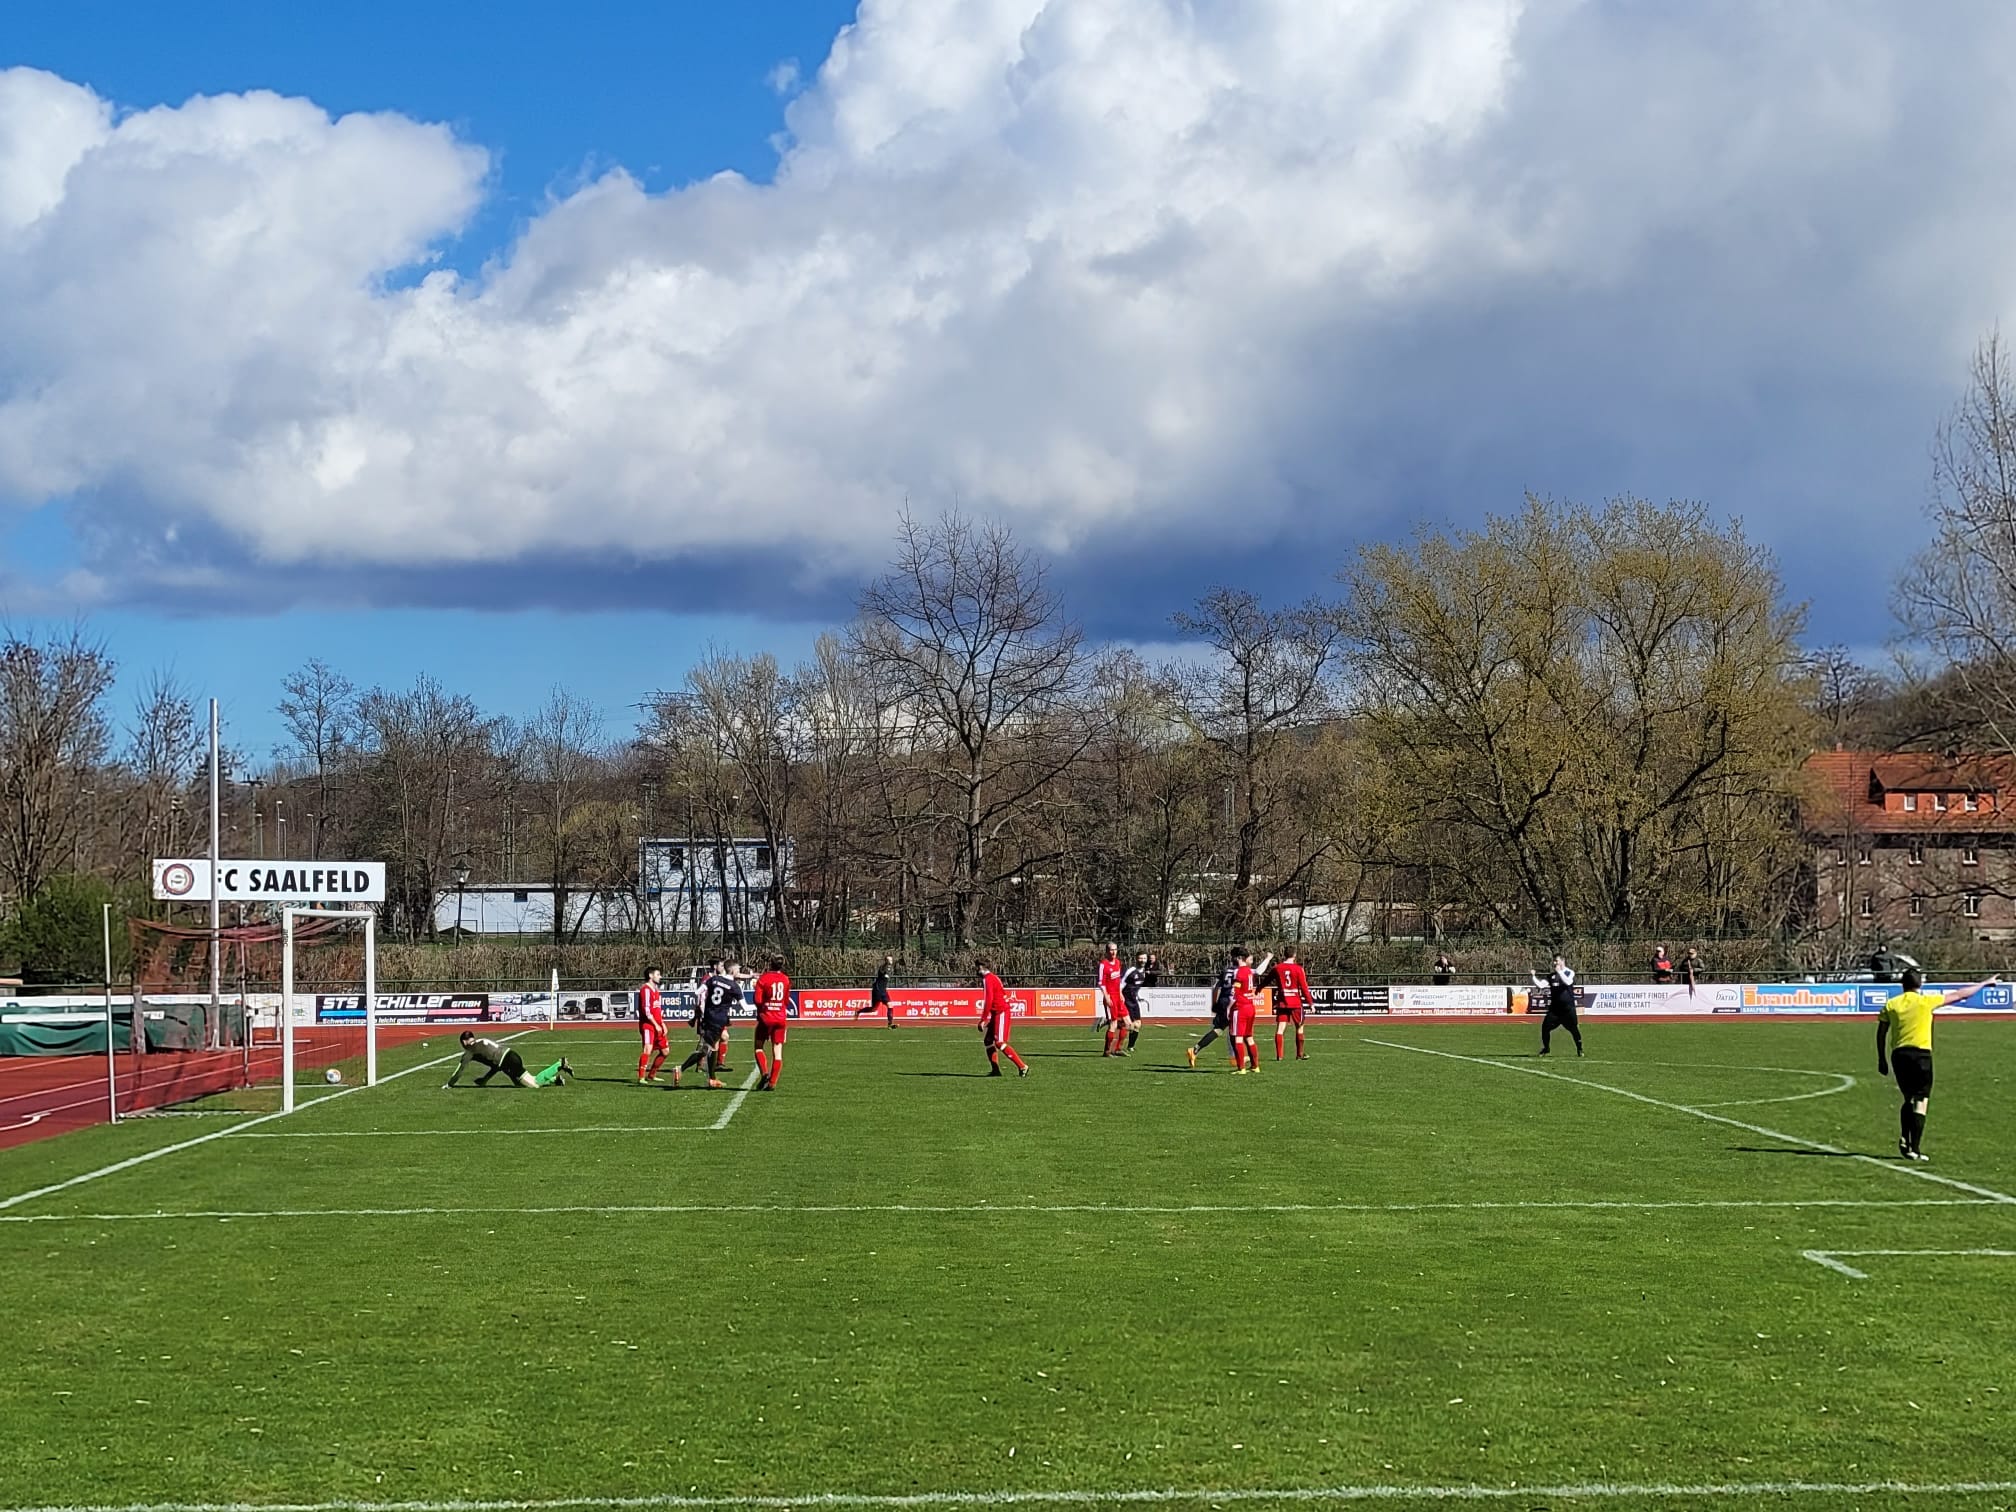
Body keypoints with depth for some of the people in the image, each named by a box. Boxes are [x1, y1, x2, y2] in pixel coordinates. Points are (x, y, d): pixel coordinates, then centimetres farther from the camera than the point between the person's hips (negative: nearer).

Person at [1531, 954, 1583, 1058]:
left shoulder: (1570, 972, -4)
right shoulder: (1551, 975, 8)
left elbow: (1568, 982, -25)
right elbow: (1540, 985, 0)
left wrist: (1559, 971, -25)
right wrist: (1533, 977, -14)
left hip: (1568, 1007, -4)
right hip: (1555, 1007, 4)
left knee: (1574, 1028, -7)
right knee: (1545, 1027, -2)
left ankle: (1579, 1049, 9)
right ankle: (1545, 1048, 15)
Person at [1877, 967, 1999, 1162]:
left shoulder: (1891, 1005, 5)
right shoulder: (1926, 1001, -4)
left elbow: (1881, 1033, 5)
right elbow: (1960, 995, 4)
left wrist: (1881, 1059, 13)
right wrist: (1984, 984, 15)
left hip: (1898, 1054, 4)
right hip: (1920, 1054, -4)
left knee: (1908, 1099, 20)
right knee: (1921, 1102, 0)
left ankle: (1904, 1139, 7)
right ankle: (1914, 1149, -6)